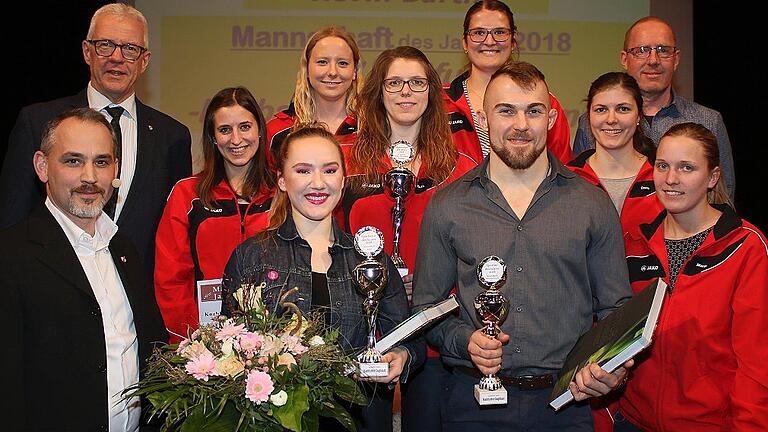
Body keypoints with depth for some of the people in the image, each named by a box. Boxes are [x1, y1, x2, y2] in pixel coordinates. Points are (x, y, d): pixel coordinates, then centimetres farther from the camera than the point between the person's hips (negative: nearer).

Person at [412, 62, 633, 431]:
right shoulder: (447, 205, 1)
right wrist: (465, 340, -12)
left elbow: (615, 308, 7)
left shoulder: (593, 204, 2)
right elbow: (426, 306, 6)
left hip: (566, 400, 0)